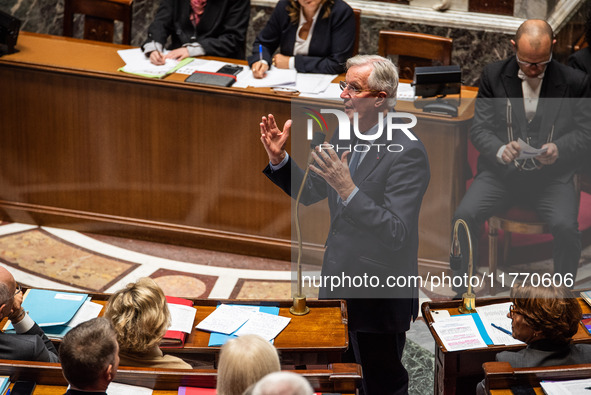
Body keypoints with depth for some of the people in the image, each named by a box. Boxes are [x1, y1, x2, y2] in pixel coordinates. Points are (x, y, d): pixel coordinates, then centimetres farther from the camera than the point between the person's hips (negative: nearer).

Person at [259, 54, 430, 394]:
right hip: (338, 283, 8)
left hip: (379, 295, -8)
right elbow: (310, 192, 14)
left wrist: (348, 189, -37)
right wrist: (280, 159, -2)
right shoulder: (343, 136, 3)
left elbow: (397, 234, -29)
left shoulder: (407, 152, -22)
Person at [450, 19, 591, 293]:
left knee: (566, 226, -29)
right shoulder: (494, 76, 4)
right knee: (464, 216, -23)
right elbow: (479, 129, 2)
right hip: (501, 172, 1)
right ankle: (462, 290, -4)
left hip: (551, 176, -1)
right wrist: (500, 150, -20)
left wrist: (559, 148, -18)